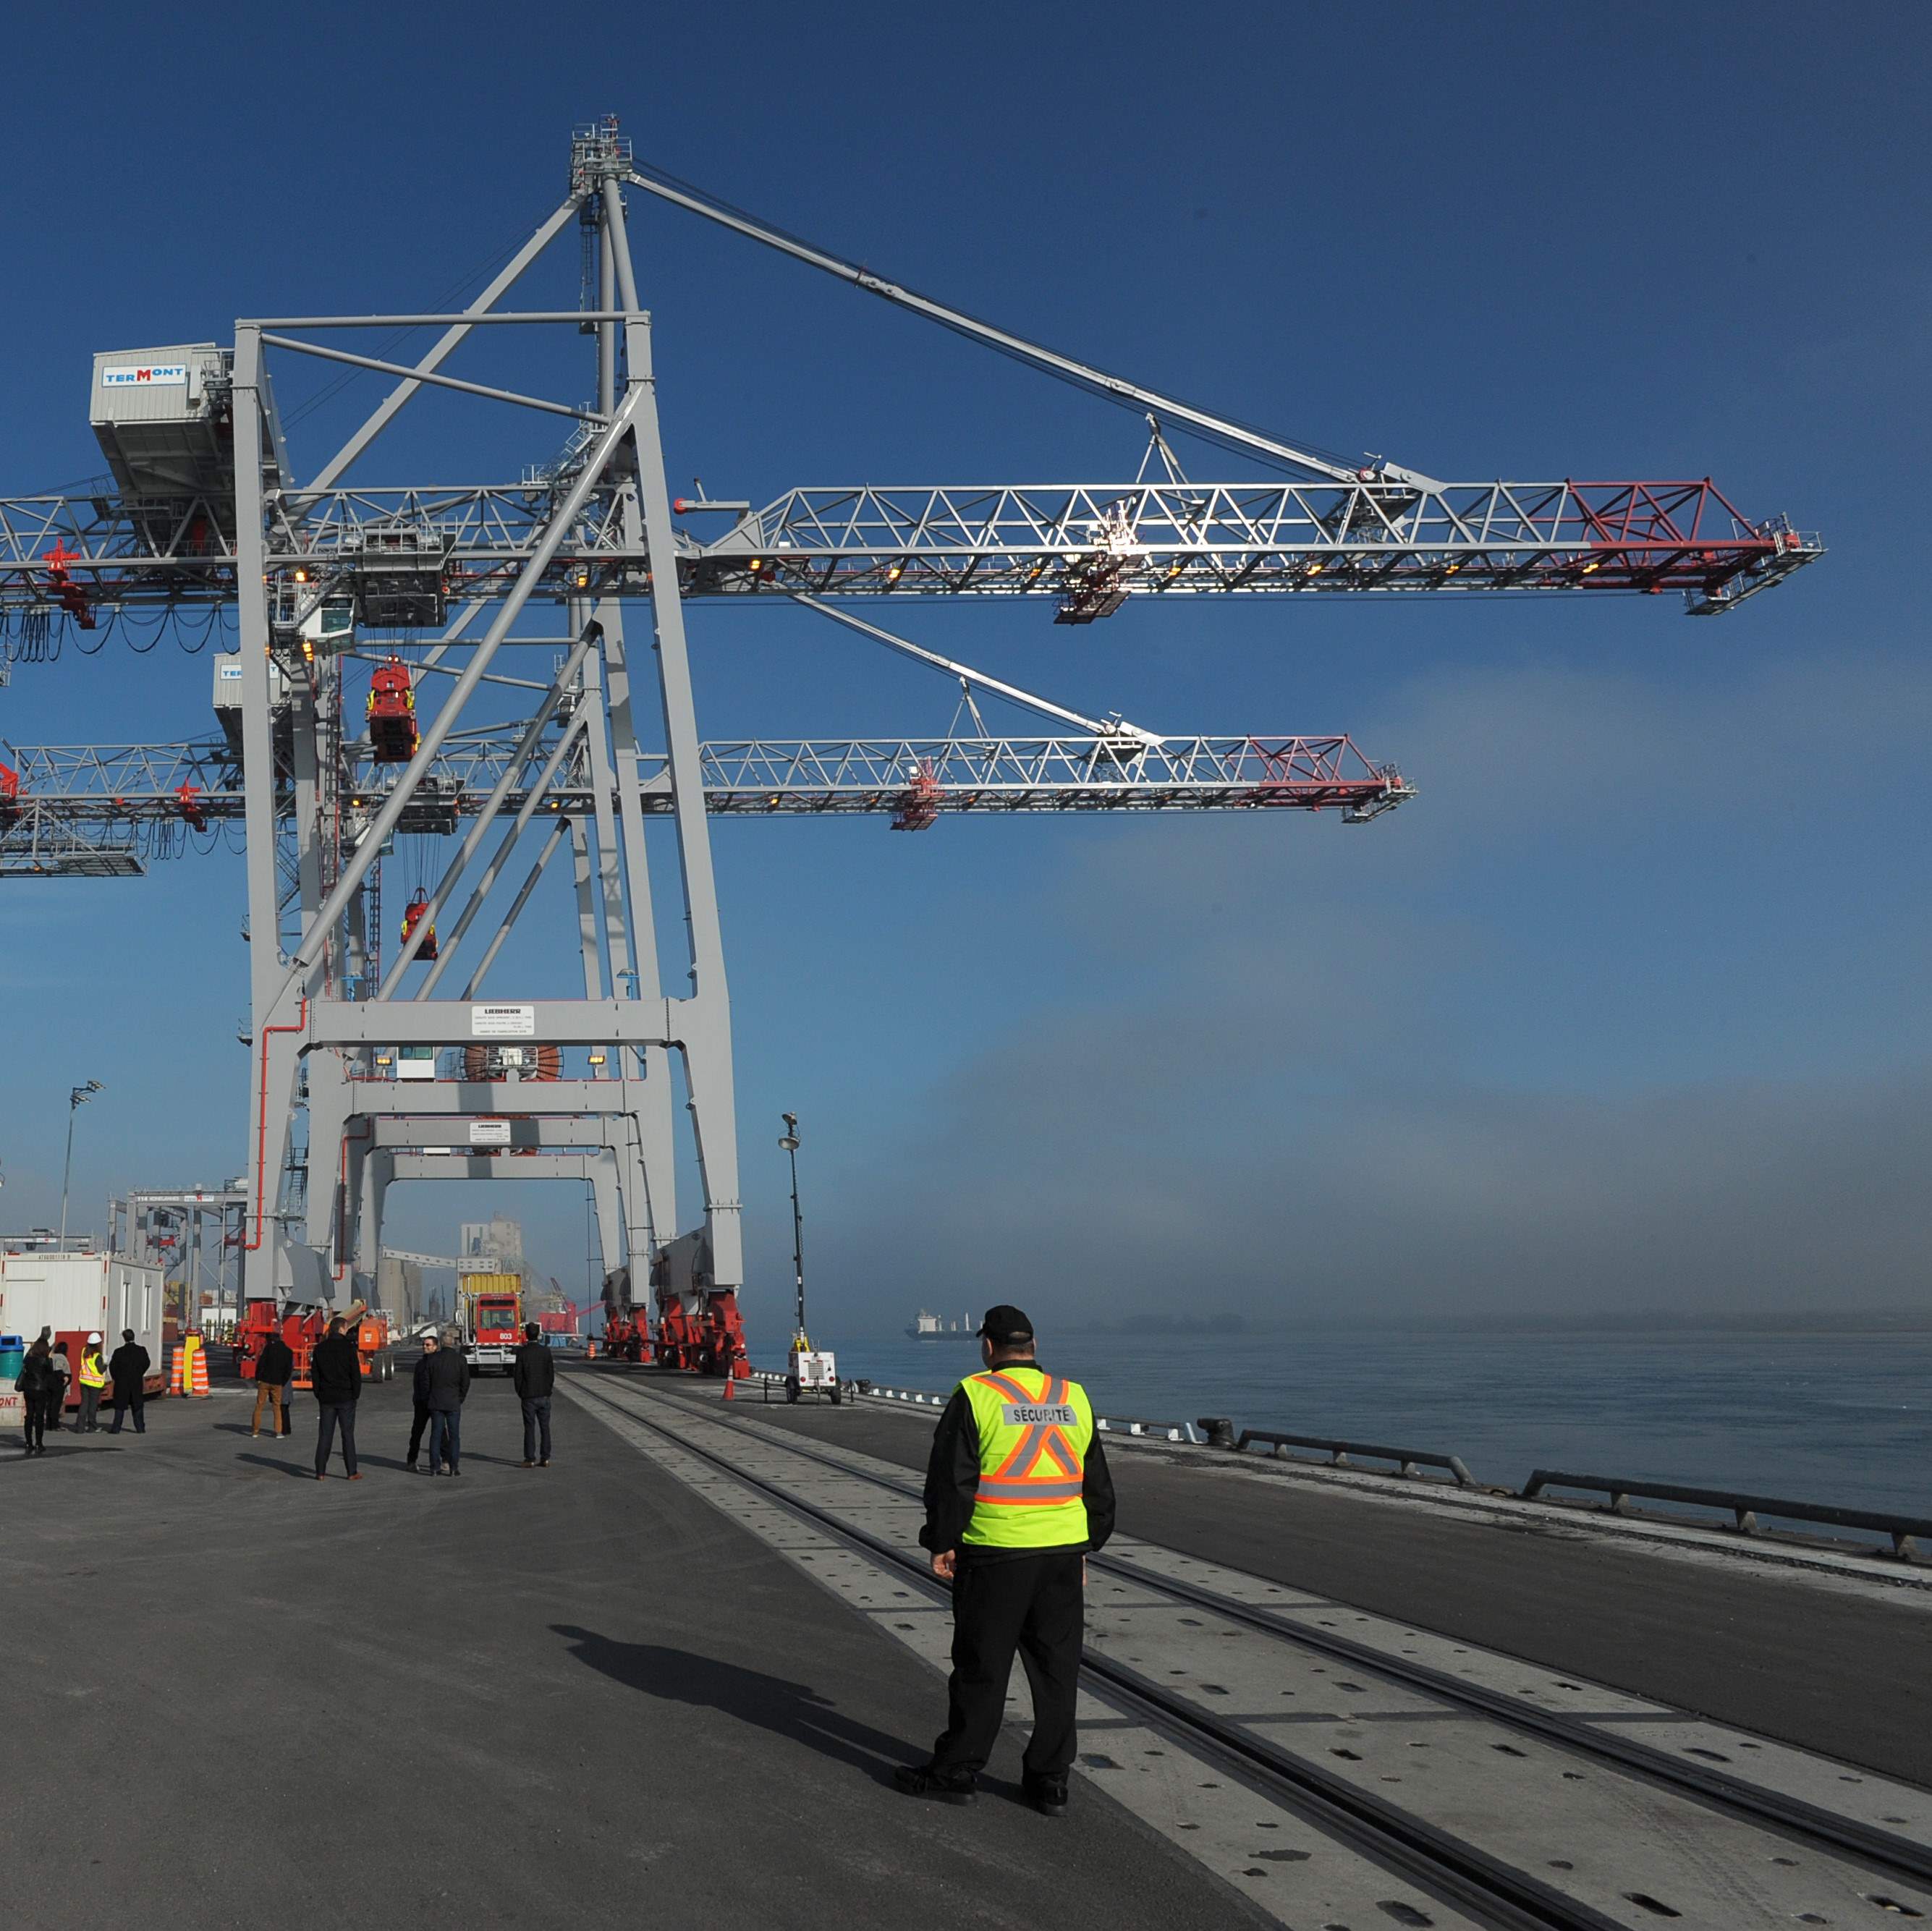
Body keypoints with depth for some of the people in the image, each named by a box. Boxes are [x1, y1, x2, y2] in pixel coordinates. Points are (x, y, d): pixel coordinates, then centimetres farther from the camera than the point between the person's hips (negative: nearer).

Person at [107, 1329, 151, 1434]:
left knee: (120, 1406, 6)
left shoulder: (119, 1352, -11)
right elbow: (146, 1364, 5)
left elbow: (112, 1366, -6)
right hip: (137, 1382, 2)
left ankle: (116, 1428, 4)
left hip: (122, 1382, -2)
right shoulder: (141, 1350, -4)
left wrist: (116, 1378, 10)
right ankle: (140, 1428, 10)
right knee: (137, 1406, 11)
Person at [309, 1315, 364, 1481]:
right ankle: (352, 1472, 4)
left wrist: (319, 1394, 13)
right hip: (346, 1398, -3)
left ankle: (320, 1472, 5)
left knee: (324, 1435, 7)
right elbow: (356, 1374, -9)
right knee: (348, 1435, 3)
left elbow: (314, 1374, 7)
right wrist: (356, 1394, 1)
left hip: (326, 1397, 3)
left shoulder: (319, 1348, 3)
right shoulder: (348, 1347, -9)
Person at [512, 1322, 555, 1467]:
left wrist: (520, 1393, 6)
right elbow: (551, 1373, 2)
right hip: (544, 1395, 2)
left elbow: (518, 1375, -7)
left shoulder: (522, 1352, -9)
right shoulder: (546, 1351, -1)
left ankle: (530, 1459, 2)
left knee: (530, 1428, 2)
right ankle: (546, 1458, 8)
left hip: (528, 1396, -2)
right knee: (545, 1427, 8)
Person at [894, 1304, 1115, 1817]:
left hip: (995, 1554, -4)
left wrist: (941, 1543, 0)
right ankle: (1050, 1781, 14)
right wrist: (1085, 1547, 23)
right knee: (1056, 1668, 10)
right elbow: (1098, 1485, 15)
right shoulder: (1074, 1398, 9)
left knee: (982, 1668, 5)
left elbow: (951, 1478, -8)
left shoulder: (976, 1395, -7)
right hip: (1064, 1552, 4)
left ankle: (957, 1771, 14)